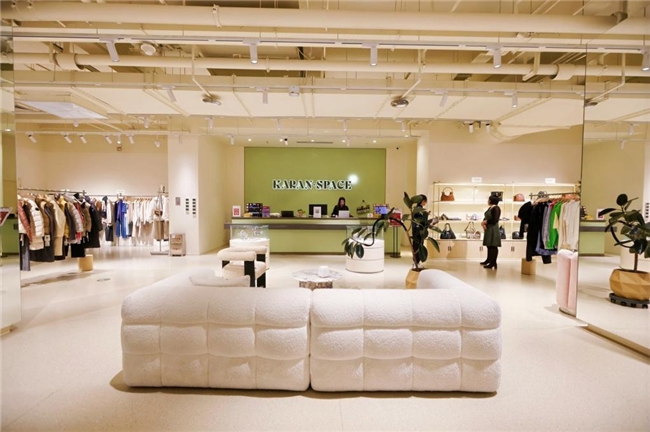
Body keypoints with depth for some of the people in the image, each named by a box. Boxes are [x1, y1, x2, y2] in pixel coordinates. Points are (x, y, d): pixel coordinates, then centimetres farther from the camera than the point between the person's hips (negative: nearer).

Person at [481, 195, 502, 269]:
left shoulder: (496, 208, -15)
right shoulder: (490, 208, 12)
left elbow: (495, 220, -22)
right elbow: (486, 218, 13)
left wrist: (485, 222, -12)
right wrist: (483, 223, -6)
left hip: (493, 230, -9)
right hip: (488, 229, 9)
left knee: (493, 246, -5)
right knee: (489, 245, 16)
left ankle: (493, 263, -2)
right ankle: (489, 260, 27)